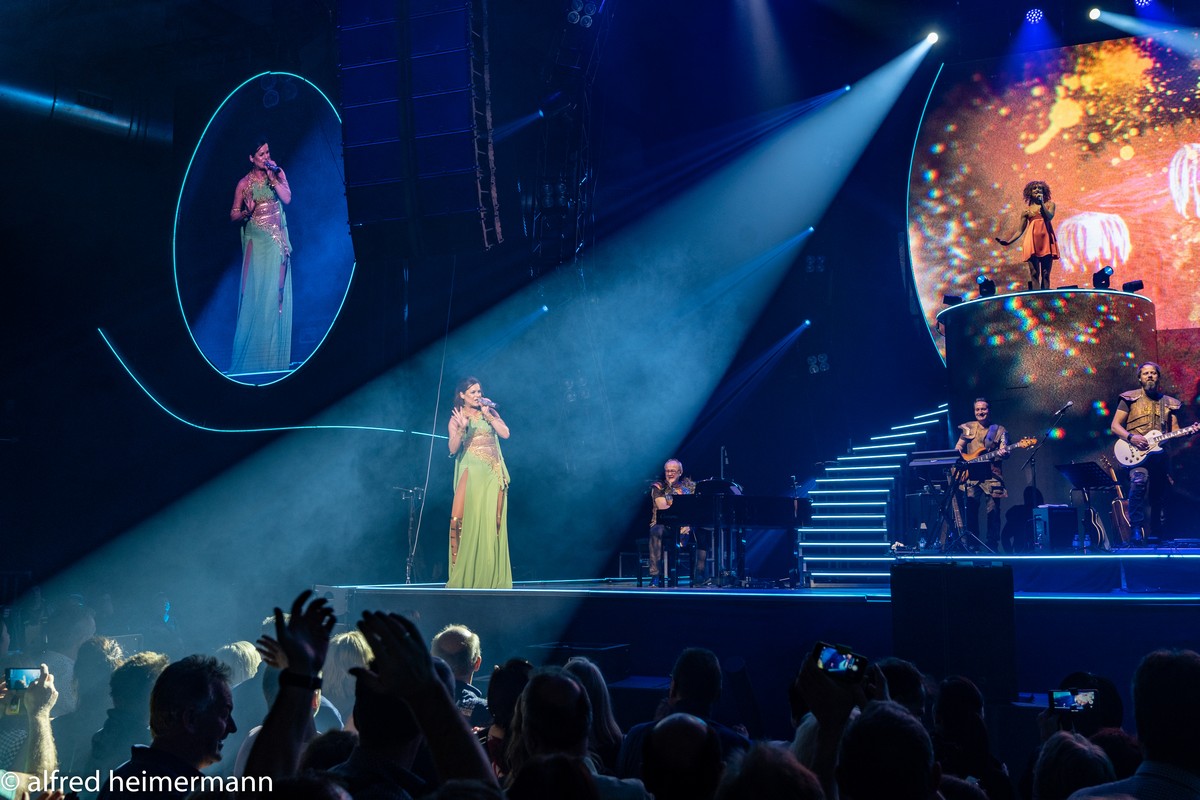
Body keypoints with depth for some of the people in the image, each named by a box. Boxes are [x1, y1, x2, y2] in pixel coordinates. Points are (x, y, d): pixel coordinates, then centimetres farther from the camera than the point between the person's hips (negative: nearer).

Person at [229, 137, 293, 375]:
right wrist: (246, 212, -14)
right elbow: (233, 216, 6)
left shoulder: (278, 174, 8)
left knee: (276, 294, -1)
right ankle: (252, 357, -3)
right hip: (256, 241, -2)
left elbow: (287, 198, -8)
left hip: (278, 240, 2)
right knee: (254, 294, -6)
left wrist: (272, 177, -11)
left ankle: (275, 356, 3)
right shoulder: (244, 183, 4)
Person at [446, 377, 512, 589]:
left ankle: (491, 578, 2)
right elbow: (453, 449, -4)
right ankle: (461, 576, -10)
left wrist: (487, 414, -4)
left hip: (494, 474, 2)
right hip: (472, 473, -2)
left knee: (492, 523, -2)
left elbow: (505, 433, 0)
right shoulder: (456, 418, 8)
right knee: (464, 520, -15)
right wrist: (462, 428, -18)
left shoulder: (489, 412, 13)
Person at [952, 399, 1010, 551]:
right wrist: (958, 453, -6)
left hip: (992, 476, -2)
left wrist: (1003, 453, -26)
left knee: (993, 511, -5)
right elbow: (958, 447, 16)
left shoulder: (999, 430, 8)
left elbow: (1004, 451, -2)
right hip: (971, 475, 2)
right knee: (970, 511, 1)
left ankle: (992, 547, 1)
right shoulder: (968, 428, 14)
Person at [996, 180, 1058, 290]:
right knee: (1034, 274, -5)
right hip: (1032, 242, 0)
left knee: (1045, 274, -2)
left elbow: (1049, 217, -10)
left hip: (1046, 241, 0)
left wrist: (1041, 203, -8)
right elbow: (1020, 231, 11)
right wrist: (1008, 242, 0)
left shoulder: (1049, 204, 11)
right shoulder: (1027, 210, 11)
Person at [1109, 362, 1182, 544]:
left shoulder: (1169, 403, 16)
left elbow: (1175, 431, 13)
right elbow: (1115, 426, 2)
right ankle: (1136, 529, -28)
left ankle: (1155, 535, 20)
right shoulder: (1130, 399, 6)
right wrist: (1131, 437, -15)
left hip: (1160, 453, 4)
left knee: (1157, 498, 8)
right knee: (1139, 481, -32)